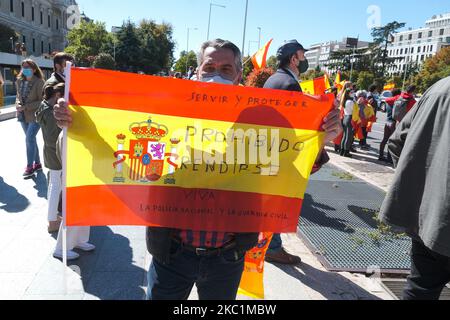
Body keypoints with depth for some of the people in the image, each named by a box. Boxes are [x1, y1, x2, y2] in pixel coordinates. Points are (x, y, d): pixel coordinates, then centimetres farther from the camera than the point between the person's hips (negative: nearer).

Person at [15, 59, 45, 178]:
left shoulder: (39, 82, -14)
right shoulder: (19, 81, 5)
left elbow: (41, 101, -15)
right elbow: (18, 95, 17)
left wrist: (26, 106, -19)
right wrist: (18, 104, -4)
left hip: (35, 115, -7)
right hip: (23, 116, 7)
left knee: (29, 139, -9)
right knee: (31, 140, 13)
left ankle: (30, 167, 3)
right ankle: (37, 164, 26)